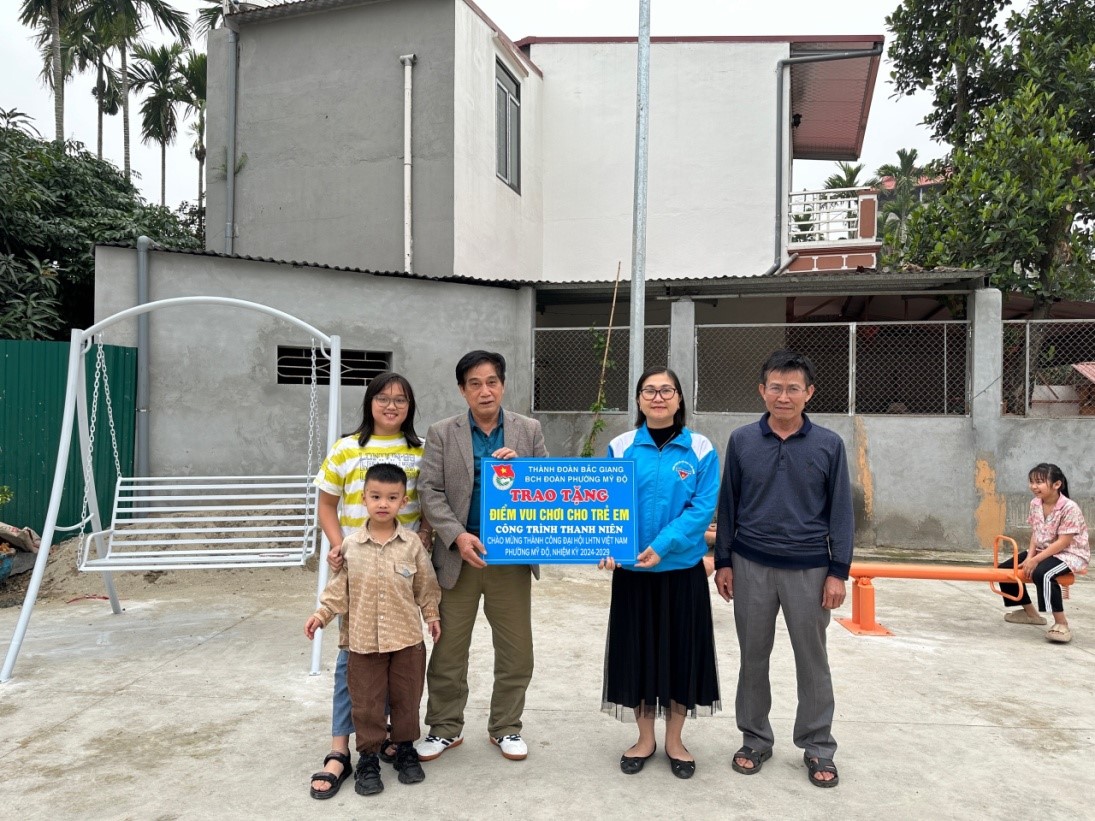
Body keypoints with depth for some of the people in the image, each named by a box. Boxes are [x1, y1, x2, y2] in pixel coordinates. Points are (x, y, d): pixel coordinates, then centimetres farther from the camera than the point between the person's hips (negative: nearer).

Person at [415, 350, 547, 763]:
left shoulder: (529, 430, 4)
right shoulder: (442, 433, 1)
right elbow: (430, 491, -4)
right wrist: (458, 536, -17)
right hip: (459, 554, -1)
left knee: (515, 650, 10)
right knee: (449, 650, 10)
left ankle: (505, 727, 29)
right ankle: (445, 728, 28)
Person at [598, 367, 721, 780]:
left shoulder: (701, 449, -4)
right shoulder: (620, 447, 0)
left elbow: (703, 508, -11)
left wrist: (663, 545, -22)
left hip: (682, 568, -1)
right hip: (632, 569, 1)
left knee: (680, 649, 9)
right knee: (637, 648, 10)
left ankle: (674, 740, 28)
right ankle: (645, 738, 29)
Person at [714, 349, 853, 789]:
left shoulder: (828, 444, -2)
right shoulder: (741, 441, 0)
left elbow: (840, 511, 1)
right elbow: (728, 505, 5)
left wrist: (838, 572, -3)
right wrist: (723, 562, 4)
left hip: (809, 569, -1)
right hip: (751, 567, 1)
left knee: (812, 660, 10)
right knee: (753, 657, 11)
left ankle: (818, 747, 26)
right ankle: (755, 738, 28)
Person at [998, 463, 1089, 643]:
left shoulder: (1070, 508, -23)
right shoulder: (1035, 503, -1)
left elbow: (1063, 542, -25)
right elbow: (1035, 534, 5)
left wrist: (1035, 560, -27)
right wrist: (1030, 556, -11)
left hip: (1070, 553, -8)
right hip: (1043, 550, 8)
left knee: (1042, 573, -37)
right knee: (1005, 569, 4)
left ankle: (1061, 624, -25)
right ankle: (1030, 612, 22)